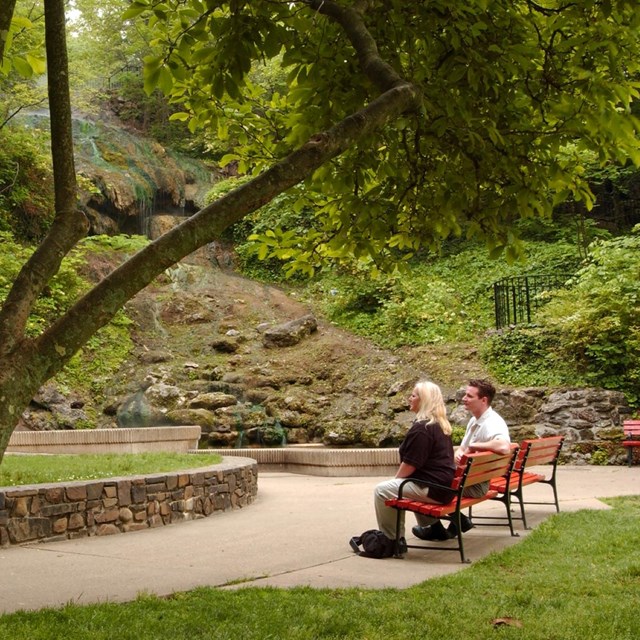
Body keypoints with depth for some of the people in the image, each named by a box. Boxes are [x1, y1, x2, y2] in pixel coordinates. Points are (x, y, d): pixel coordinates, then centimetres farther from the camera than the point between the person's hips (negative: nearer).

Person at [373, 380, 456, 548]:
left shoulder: (421, 428, -17)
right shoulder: (440, 424, 15)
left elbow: (410, 464, -17)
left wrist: (395, 479, 2)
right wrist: (397, 481, 21)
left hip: (434, 489, -11)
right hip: (445, 484, 11)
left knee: (382, 490, -12)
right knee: (398, 486, 34)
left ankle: (390, 540, -5)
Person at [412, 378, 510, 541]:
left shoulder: (493, 423, -22)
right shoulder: (474, 420, 8)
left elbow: (504, 447, -43)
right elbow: (461, 448, 15)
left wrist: (474, 446, -27)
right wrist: (458, 455, -11)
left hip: (477, 484, -10)